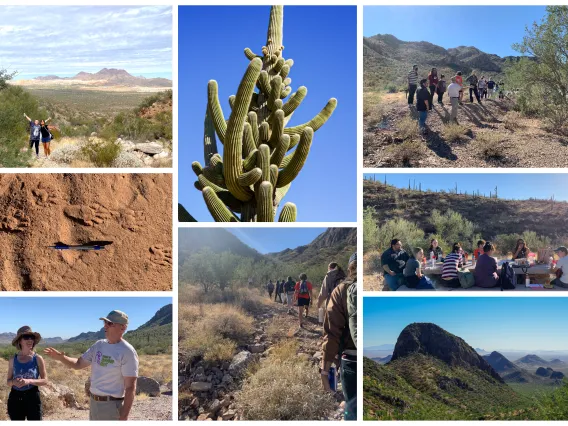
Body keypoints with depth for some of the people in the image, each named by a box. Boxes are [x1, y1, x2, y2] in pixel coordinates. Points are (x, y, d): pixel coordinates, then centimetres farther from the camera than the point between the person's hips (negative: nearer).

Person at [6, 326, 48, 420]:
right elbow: (8, 382, 8)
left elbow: (45, 380, -4)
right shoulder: (13, 359, 3)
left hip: (32, 398, -2)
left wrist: (29, 381, -20)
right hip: (15, 398, 2)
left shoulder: (38, 359, -3)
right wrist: (14, 382, -16)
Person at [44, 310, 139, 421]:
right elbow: (78, 364, 14)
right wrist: (61, 358, -7)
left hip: (112, 406, -8)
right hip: (94, 402, 8)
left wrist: (124, 417, -23)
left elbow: (130, 388, -18)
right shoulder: (99, 345, 8)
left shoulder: (127, 352, -16)